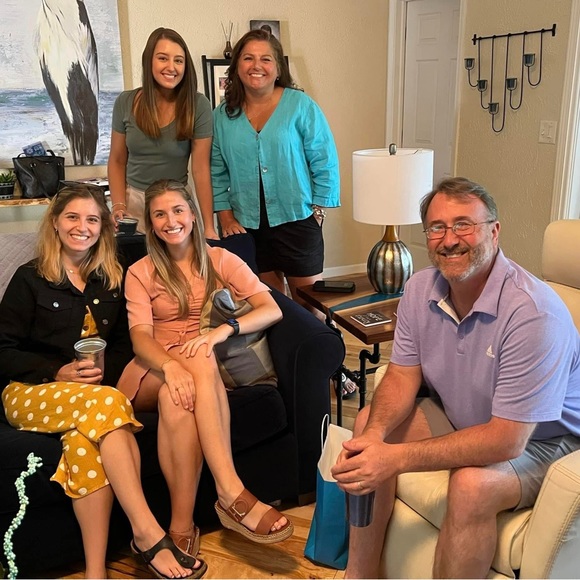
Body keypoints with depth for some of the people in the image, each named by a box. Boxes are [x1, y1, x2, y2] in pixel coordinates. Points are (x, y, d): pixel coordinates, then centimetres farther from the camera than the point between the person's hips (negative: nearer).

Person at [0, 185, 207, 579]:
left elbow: (124, 343, 13)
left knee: (85, 438, -35)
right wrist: (59, 373, -13)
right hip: (32, 392, -2)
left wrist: (104, 371, -8)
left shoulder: (113, 279, 13)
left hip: (92, 391, 3)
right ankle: (148, 532, -37)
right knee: (106, 402, -36)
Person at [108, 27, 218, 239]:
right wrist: (118, 205, -8)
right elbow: (117, 161, 6)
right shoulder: (126, 102, -3)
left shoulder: (198, 106, -10)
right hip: (133, 200, 2)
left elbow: (201, 169, -11)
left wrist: (209, 227, -15)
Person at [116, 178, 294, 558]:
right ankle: (232, 492, -41)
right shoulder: (141, 273, 7)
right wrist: (172, 365, -34)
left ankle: (182, 527, -36)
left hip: (205, 366, 0)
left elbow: (272, 310, -6)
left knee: (177, 398, -37)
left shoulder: (221, 261, 8)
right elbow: (140, 336, -10)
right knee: (178, 386, -36)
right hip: (153, 371, 0)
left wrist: (223, 330, -26)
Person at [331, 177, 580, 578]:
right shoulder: (421, 289, -9)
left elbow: (507, 440, -32)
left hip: (541, 440, -6)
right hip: (460, 418, 7)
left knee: (470, 484, -33)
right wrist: (375, 434, -26)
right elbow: (402, 377, -4)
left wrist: (396, 458, -37)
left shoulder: (534, 315, -31)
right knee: (369, 423, -8)